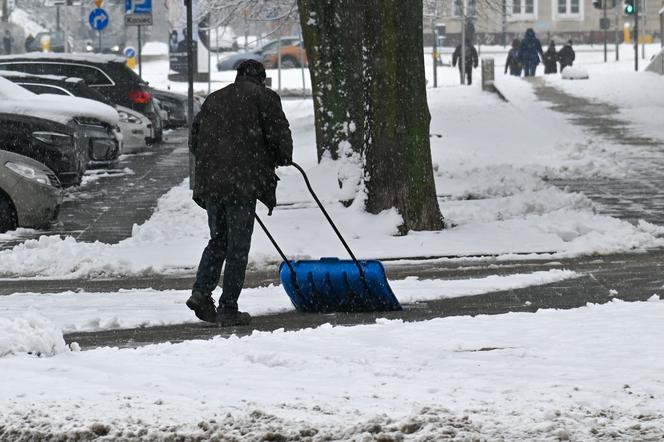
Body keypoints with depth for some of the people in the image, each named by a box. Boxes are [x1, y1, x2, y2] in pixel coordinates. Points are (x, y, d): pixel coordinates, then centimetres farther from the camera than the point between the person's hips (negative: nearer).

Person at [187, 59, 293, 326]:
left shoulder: (214, 99, 20)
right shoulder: (263, 97, 3)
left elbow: (195, 141, 19)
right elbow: (280, 134, -4)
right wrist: (283, 160, 15)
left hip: (209, 182, 5)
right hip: (242, 182, -5)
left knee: (218, 240, 18)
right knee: (238, 246, 0)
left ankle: (201, 292, 0)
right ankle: (228, 309, -1)